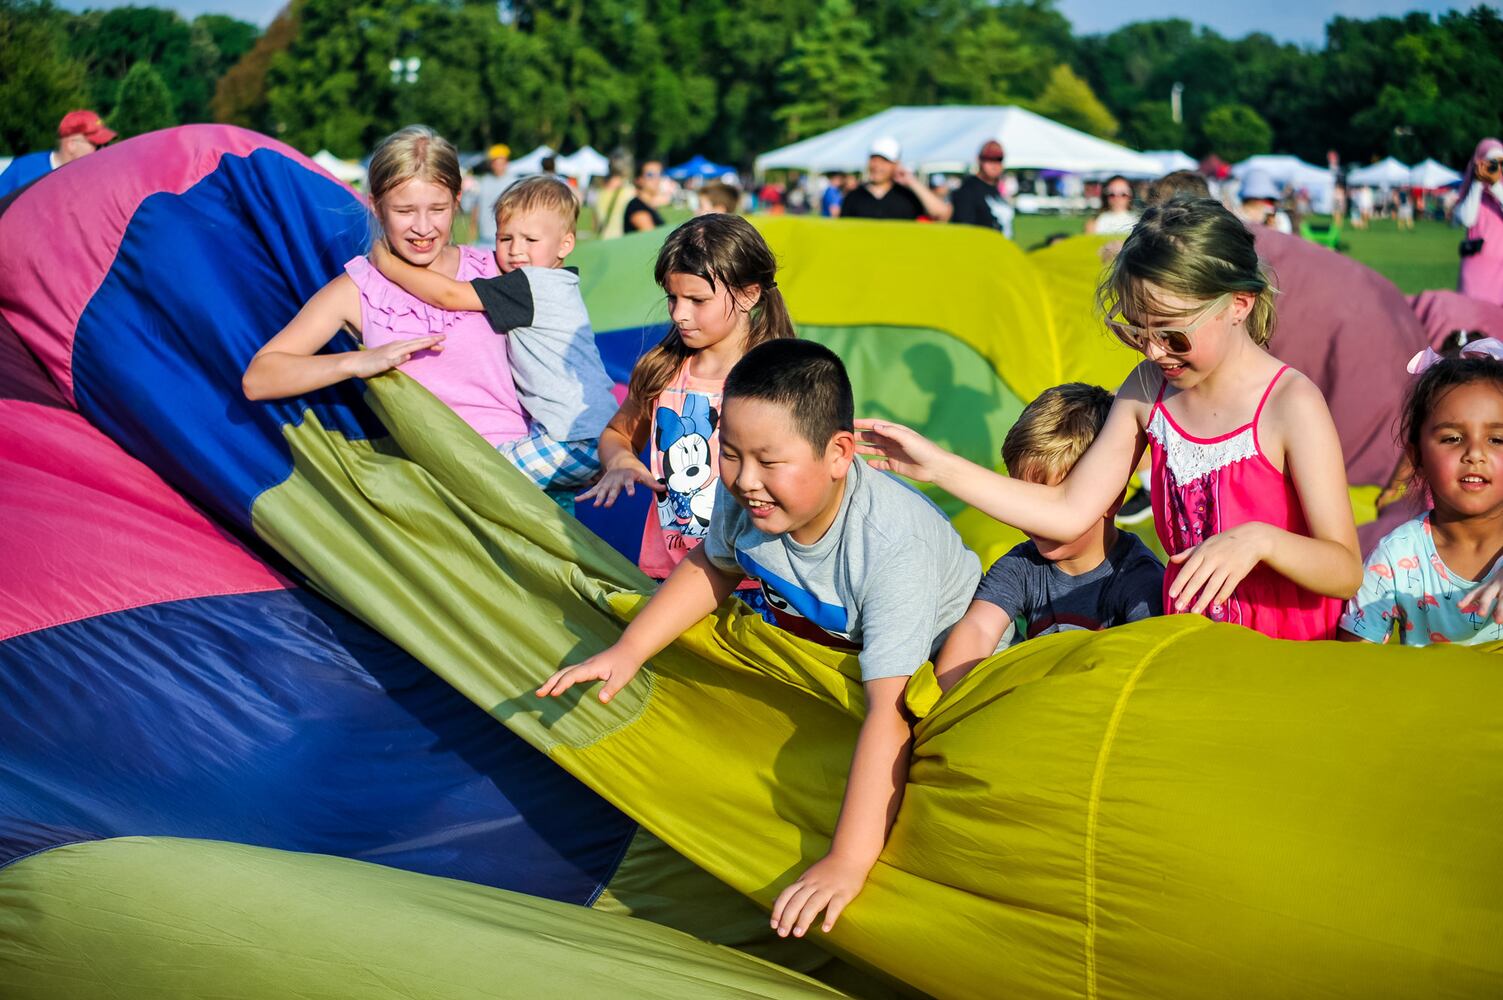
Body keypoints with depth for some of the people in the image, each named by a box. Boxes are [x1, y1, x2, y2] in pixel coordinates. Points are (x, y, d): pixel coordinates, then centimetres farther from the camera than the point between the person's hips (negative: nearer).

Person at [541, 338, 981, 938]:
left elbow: (892, 709, -47)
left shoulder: (894, 545, -42)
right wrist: (629, 649, -6)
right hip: (827, 643, 6)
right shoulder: (742, 498, -23)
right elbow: (714, 564, 4)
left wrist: (848, 862, -53)